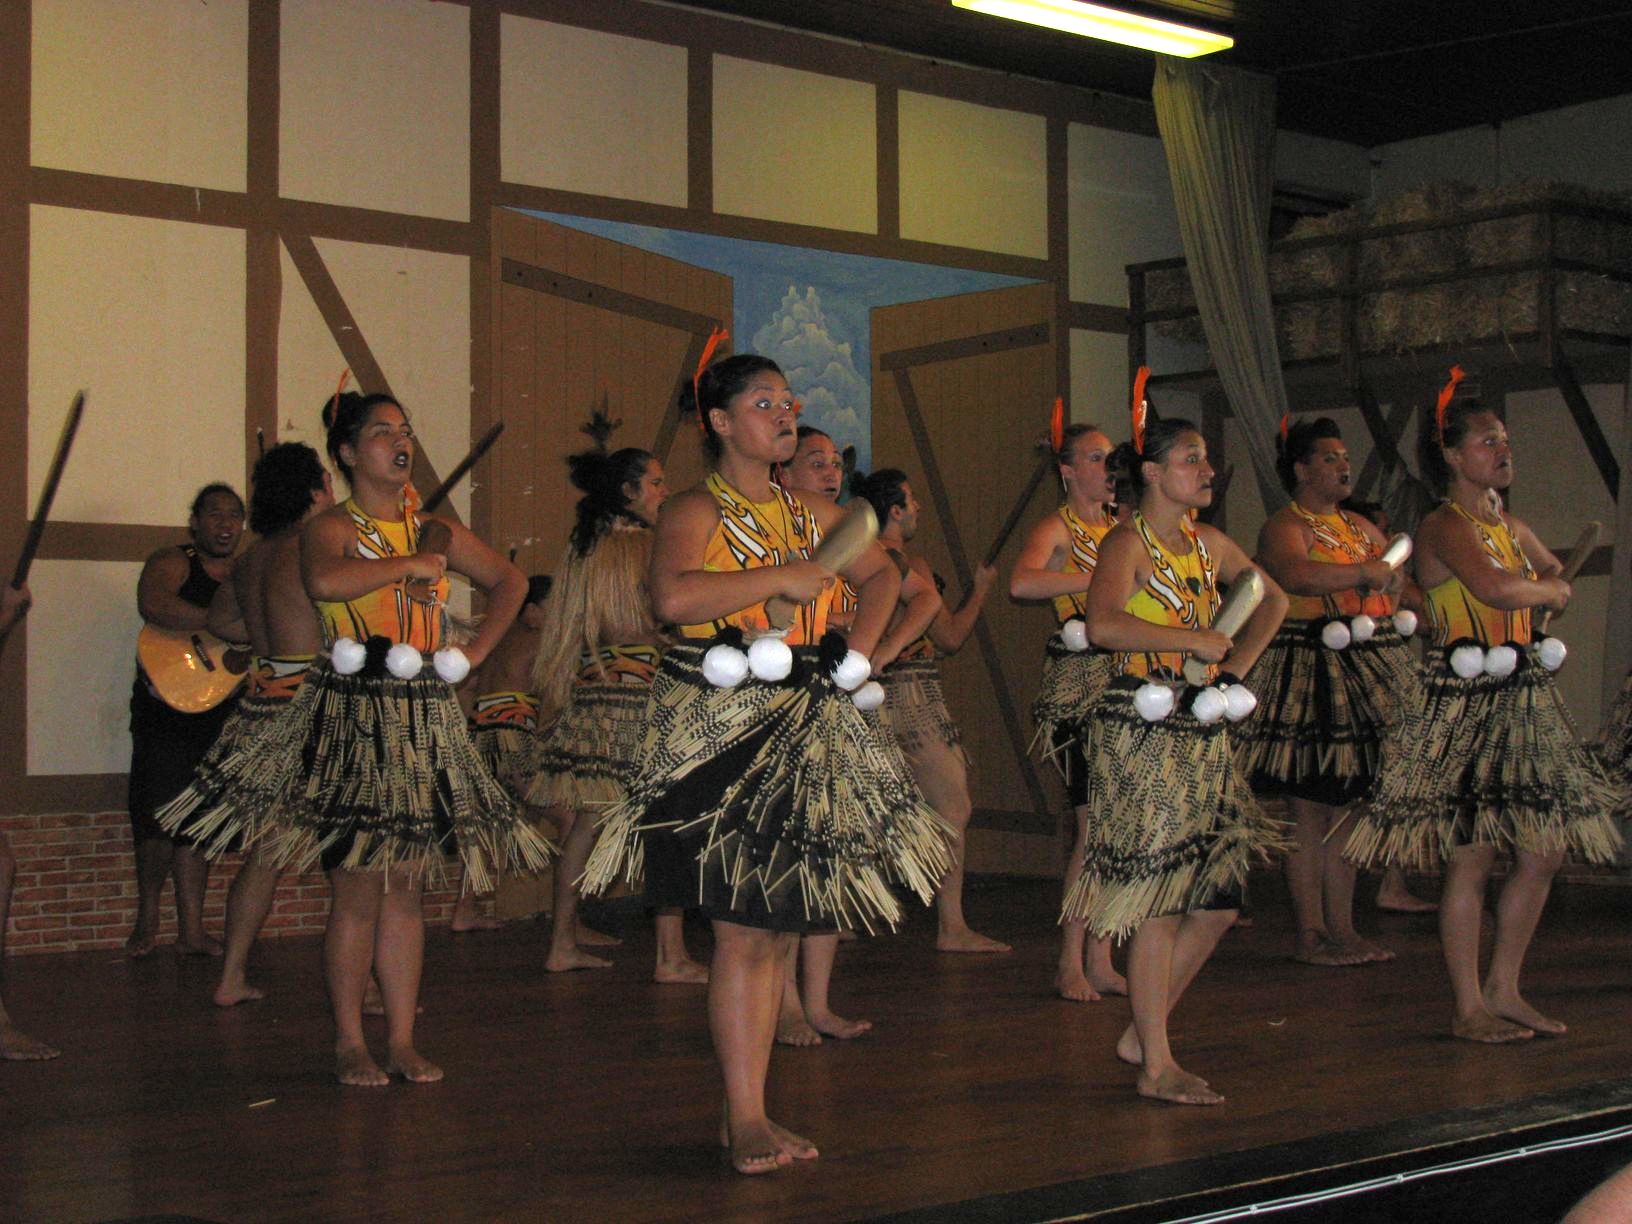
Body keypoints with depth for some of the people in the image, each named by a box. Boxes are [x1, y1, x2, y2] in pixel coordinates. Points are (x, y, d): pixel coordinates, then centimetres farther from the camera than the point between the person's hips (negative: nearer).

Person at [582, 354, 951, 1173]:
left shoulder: (810, 514, 15)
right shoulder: (696, 512, -6)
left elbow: (882, 574, 30)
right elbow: (673, 597, -26)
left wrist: (861, 648, 13)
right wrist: (784, 577, -19)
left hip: (807, 736, 7)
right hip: (723, 734, -7)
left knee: (778, 932, 8)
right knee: (742, 934, -7)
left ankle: (750, 1113, 16)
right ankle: (744, 1118, 2)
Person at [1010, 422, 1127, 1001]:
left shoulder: (1122, 526, 18)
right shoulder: (1057, 528, -3)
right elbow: (1021, 582, -24)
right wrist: (1099, 580, -24)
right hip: (1079, 681, -7)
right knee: (1095, 824, -9)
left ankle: (1100, 960, 11)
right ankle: (1071, 963, 0)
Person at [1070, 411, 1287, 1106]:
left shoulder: (1207, 542, 14)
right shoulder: (1127, 543, -8)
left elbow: (1271, 599, 27)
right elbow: (1103, 626, -26)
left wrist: (1240, 660, 11)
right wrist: (1195, 639, -21)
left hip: (1204, 733, 8)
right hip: (1142, 733, -8)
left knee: (1219, 898, 8)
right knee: (1159, 902, -6)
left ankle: (1142, 1034, 23)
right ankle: (1156, 1067, 3)